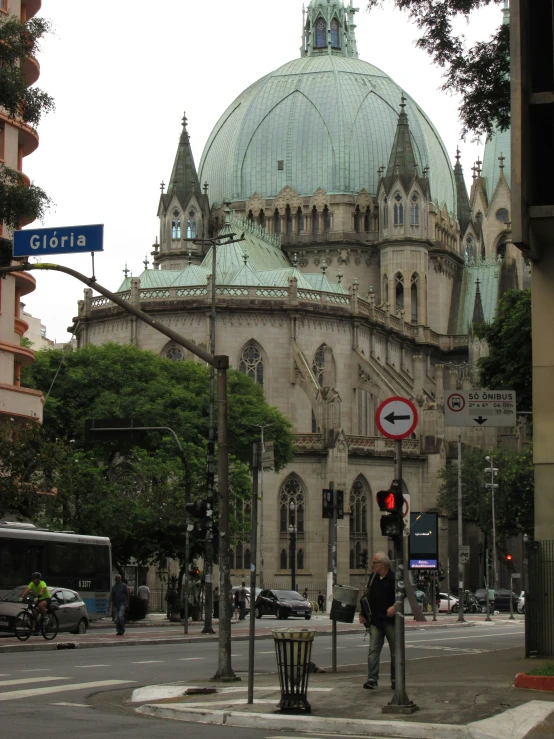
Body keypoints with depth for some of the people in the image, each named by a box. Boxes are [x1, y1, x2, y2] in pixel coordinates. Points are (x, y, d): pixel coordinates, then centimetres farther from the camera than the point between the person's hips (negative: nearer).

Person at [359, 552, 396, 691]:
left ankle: (395, 679, 18)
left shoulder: (394, 578, -8)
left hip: (390, 621, -4)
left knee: (395, 650, 6)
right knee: (373, 649, -7)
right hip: (375, 621, 4)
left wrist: (395, 607, -26)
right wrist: (362, 614, 13)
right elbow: (367, 597, 19)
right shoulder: (373, 578, 10)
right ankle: (372, 679, -12)